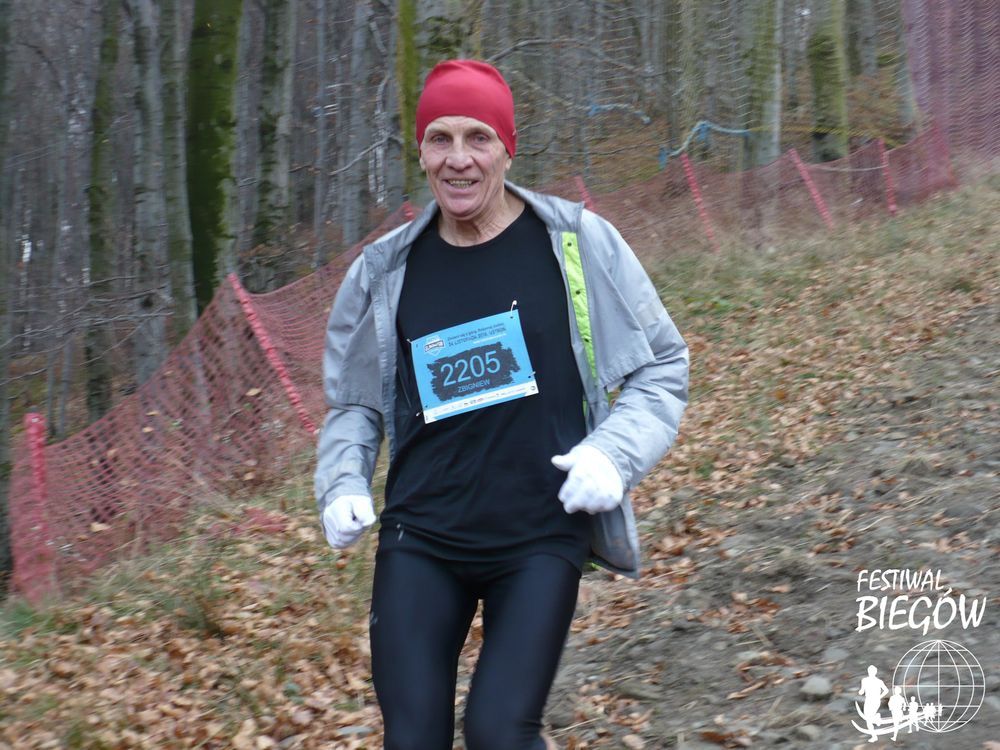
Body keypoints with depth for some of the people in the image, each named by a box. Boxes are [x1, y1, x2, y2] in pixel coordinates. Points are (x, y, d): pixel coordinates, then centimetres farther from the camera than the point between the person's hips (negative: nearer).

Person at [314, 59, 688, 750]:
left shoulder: (577, 242, -3)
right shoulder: (383, 272, 5)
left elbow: (661, 366, 4)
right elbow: (353, 403, 18)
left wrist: (614, 454, -12)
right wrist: (342, 486, 1)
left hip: (543, 537, -2)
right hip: (420, 540, 3)